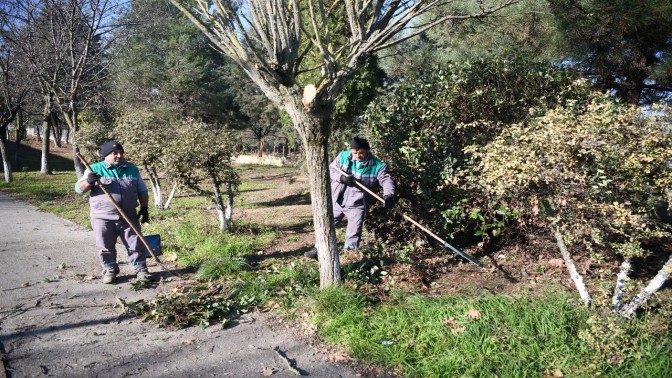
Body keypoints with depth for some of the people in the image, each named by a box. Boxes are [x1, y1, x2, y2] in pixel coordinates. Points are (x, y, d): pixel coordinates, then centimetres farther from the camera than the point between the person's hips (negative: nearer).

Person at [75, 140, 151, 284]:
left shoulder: (132, 169, 9)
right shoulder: (95, 169, 1)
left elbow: (142, 191, 14)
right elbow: (79, 189, -3)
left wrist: (144, 208, 5)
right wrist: (88, 181, -24)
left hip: (128, 216, 2)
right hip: (103, 217, -1)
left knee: (136, 244, 2)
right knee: (105, 246, 5)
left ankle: (140, 269, 11)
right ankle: (110, 270, 20)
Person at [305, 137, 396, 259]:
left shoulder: (377, 166, -14)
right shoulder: (343, 156, -5)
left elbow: (386, 180, -21)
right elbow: (331, 169, 0)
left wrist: (388, 195, -42)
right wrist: (341, 177, -21)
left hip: (357, 206, -3)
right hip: (336, 202, 3)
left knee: (353, 236, 5)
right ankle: (319, 249, 35)